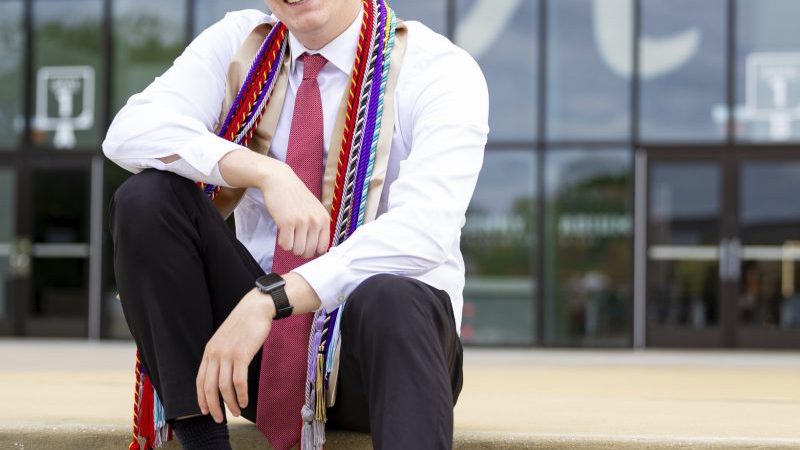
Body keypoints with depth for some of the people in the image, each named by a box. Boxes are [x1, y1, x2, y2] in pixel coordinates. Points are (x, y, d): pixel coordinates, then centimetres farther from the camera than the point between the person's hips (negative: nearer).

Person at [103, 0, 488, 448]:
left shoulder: (442, 70, -10)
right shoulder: (238, 45, 2)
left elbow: (423, 231, -26)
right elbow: (129, 132, -13)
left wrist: (269, 299, -35)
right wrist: (267, 172, -28)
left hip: (377, 340, -4)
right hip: (258, 343, 4)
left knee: (391, 299, -38)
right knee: (146, 195, -18)